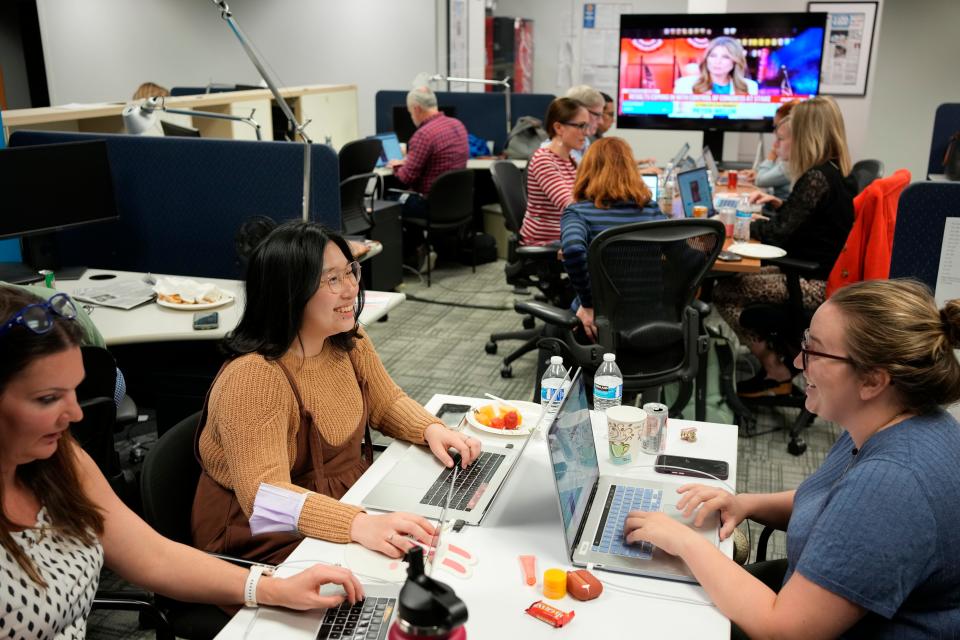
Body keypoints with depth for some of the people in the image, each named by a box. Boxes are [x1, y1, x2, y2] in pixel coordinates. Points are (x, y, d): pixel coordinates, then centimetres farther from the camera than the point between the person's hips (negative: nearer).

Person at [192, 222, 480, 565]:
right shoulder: (253, 378, -26)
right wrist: (359, 525, -46)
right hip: (267, 542, -7)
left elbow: (387, 402, 12)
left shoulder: (347, 341, -2)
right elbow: (265, 495, -33)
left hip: (351, 496, 7)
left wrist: (431, 430, -9)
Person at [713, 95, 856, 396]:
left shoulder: (816, 178, -20)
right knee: (739, 278, 19)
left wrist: (750, 224, 1)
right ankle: (782, 352, 18)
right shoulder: (837, 174, 10)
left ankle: (776, 372, 2)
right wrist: (779, 204, 17)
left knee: (724, 292, -10)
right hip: (827, 273, 10)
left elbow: (778, 232, -17)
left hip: (817, 285, -10)